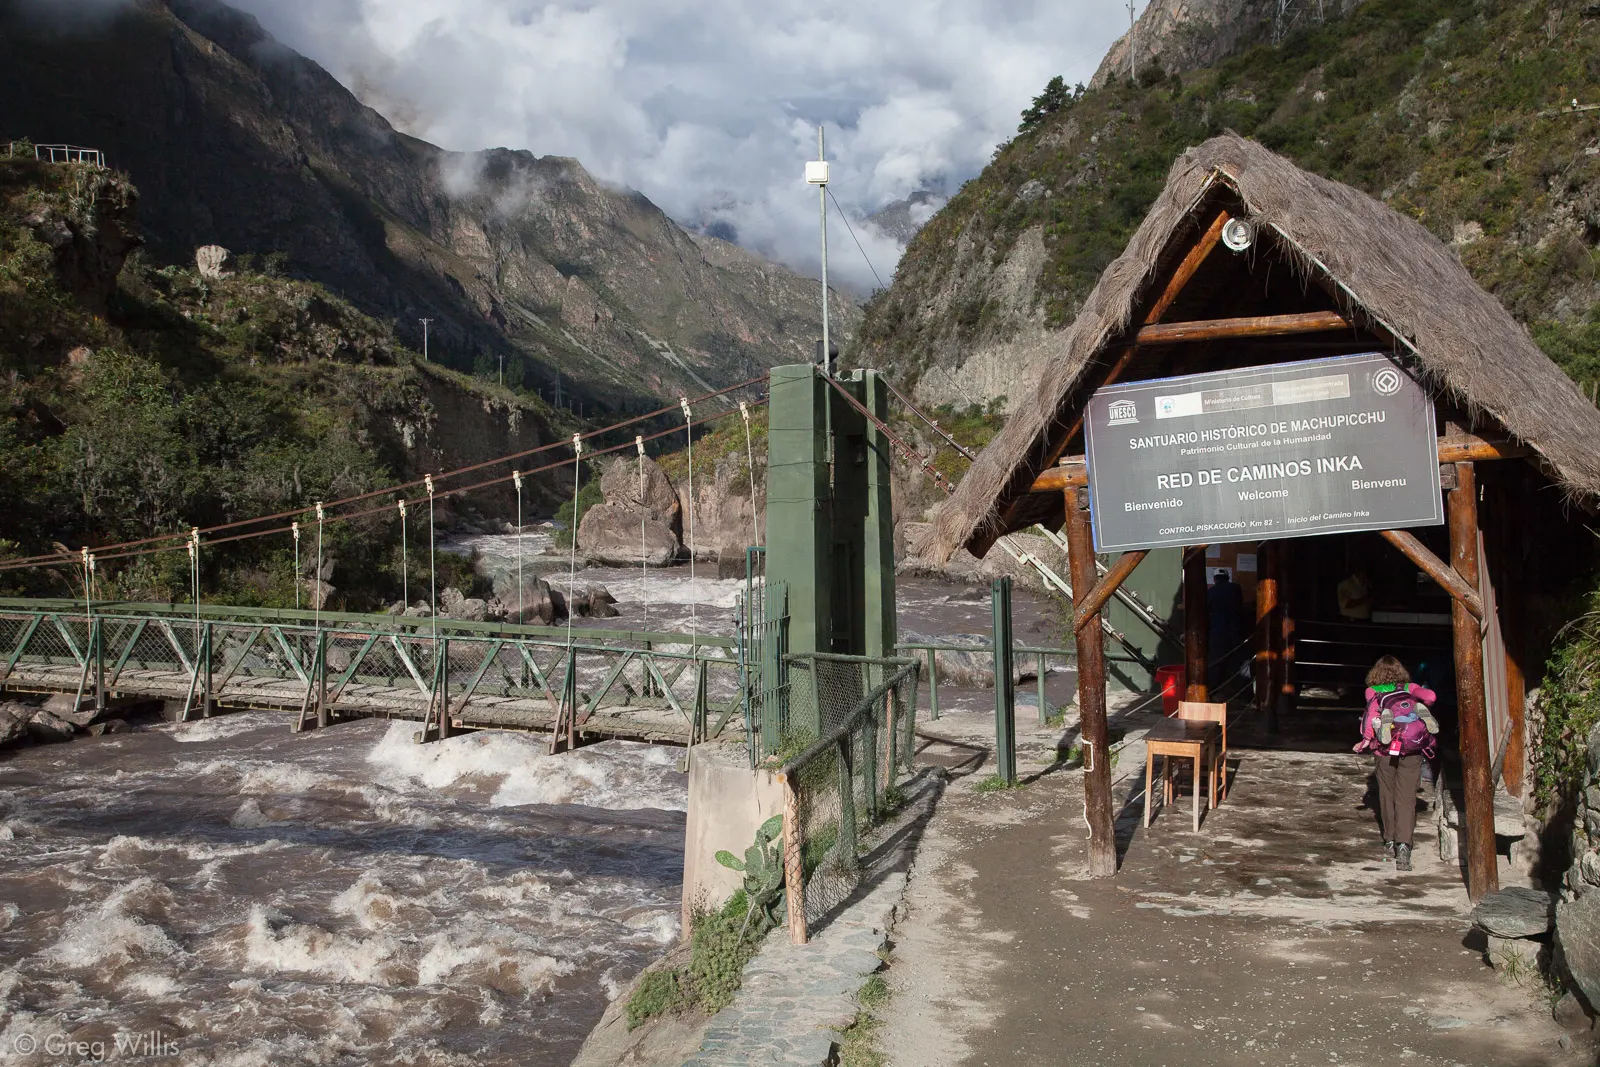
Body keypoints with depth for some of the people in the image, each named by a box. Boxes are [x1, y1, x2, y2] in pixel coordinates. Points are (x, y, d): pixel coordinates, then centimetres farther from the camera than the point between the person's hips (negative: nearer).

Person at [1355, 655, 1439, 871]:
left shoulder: (1372, 691, 13)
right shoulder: (1408, 688, 16)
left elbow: (1373, 709, -5)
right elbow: (1430, 696, 0)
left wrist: (1366, 739, -2)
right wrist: (1417, 707, 20)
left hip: (1385, 749, 0)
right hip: (1413, 748, 0)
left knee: (1387, 795, 16)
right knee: (1406, 798, -2)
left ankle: (1390, 842, 25)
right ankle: (1403, 845, -19)